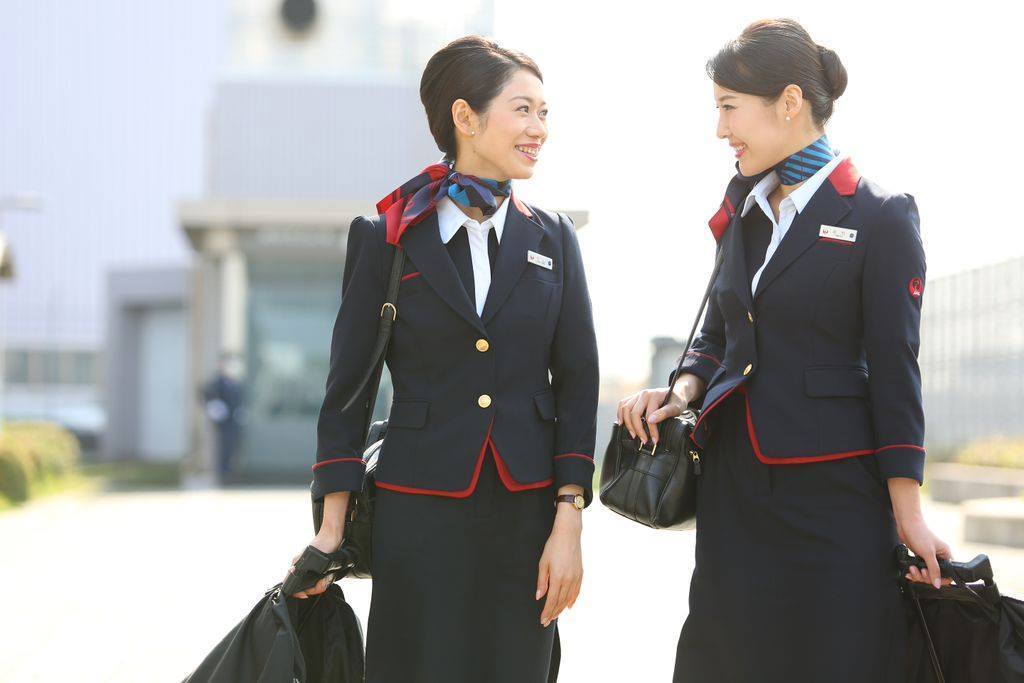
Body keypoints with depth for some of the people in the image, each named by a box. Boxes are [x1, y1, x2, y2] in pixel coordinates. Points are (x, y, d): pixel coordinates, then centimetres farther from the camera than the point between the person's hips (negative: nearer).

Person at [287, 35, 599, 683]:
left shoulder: (552, 238, 7)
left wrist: (569, 522, -3)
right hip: (418, 512, -2)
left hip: (526, 509, 2)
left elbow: (576, 381, 5)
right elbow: (348, 387, 3)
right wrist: (332, 527, -2)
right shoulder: (386, 237, 0)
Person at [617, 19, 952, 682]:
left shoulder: (880, 216, -5)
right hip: (734, 489, 6)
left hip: (835, 492, -6)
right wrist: (683, 391, 0)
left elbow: (894, 369, -8)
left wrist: (907, 512, -10)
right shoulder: (743, 216, 13)